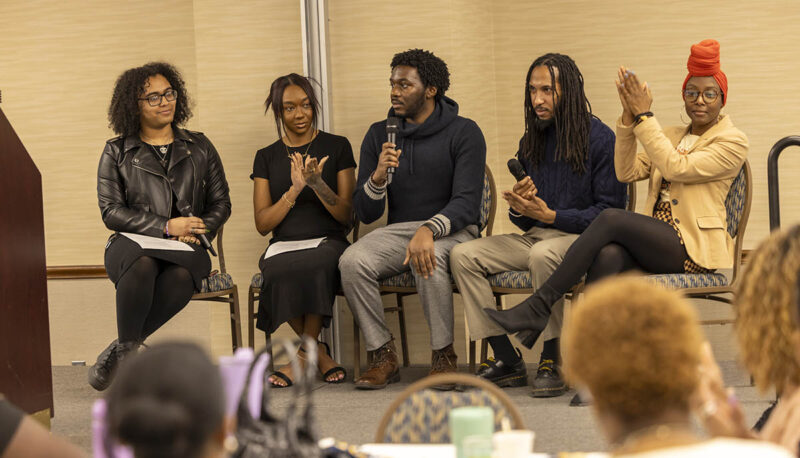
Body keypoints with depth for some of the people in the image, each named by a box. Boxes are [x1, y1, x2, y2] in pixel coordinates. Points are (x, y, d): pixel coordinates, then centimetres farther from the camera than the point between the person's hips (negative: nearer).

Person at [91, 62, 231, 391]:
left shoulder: (199, 147, 17)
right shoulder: (116, 152, 10)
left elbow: (221, 203, 16)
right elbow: (111, 210, 0)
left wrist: (198, 233, -6)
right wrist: (166, 227, -12)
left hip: (185, 251, 1)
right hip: (132, 244, -1)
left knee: (182, 276, -37)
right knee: (143, 264, -40)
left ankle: (121, 351, -25)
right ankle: (129, 349, -25)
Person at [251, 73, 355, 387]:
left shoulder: (337, 147, 8)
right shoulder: (267, 157, 14)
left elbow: (348, 216, 2)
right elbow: (262, 224, 5)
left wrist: (317, 184, -14)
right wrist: (295, 190, -9)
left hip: (328, 242, -1)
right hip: (284, 245, 2)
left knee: (314, 265, -38)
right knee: (282, 271, -36)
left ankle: (303, 355, -21)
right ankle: (319, 354, -17)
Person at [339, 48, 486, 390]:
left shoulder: (463, 132, -3)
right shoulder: (379, 135, 9)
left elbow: (466, 203, -13)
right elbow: (366, 214, 7)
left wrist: (429, 230, -32)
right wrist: (378, 176, -14)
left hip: (452, 229, -4)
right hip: (398, 230, 4)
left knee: (429, 259, -38)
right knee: (352, 261, -27)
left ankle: (443, 355, -20)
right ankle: (383, 356, -15)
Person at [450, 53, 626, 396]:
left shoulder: (599, 138, -7)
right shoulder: (531, 142, 14)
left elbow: (610, 210, -11)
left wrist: (550, 215, -18)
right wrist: (518, 208, -8)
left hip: (580, 236, -7)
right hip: (536, 235, 7)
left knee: (542, 254, -39)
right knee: (462, 255, -12)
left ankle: (551, 360, -25)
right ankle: (507, 360, -13)